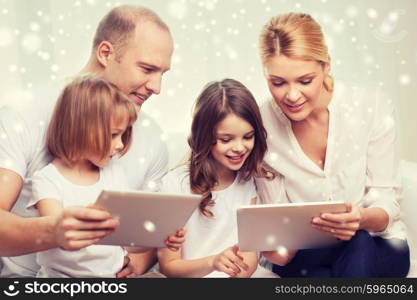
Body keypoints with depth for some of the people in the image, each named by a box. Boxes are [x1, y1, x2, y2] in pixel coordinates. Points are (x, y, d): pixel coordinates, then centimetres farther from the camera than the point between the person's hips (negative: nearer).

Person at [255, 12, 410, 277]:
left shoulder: (374, 107, -13)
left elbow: (387, 203, -9)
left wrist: (362, 218, -34)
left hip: (378, 247, 1)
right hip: (307, 254, 0)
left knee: (360, 245, -33)